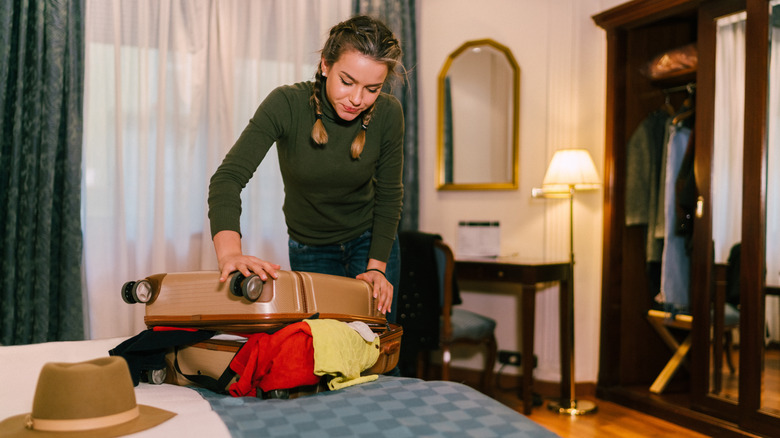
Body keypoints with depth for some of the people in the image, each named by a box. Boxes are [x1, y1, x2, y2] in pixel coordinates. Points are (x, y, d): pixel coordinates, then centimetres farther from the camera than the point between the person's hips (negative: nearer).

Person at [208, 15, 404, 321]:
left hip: (371, 241, 1)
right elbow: (229, 176, -35)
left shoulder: (387, 114, -19)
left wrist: (377, 266, -13)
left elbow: (389, 195, -8)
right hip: (310, 250, -1)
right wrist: (229, 251, -51)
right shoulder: (287, 104, -26)